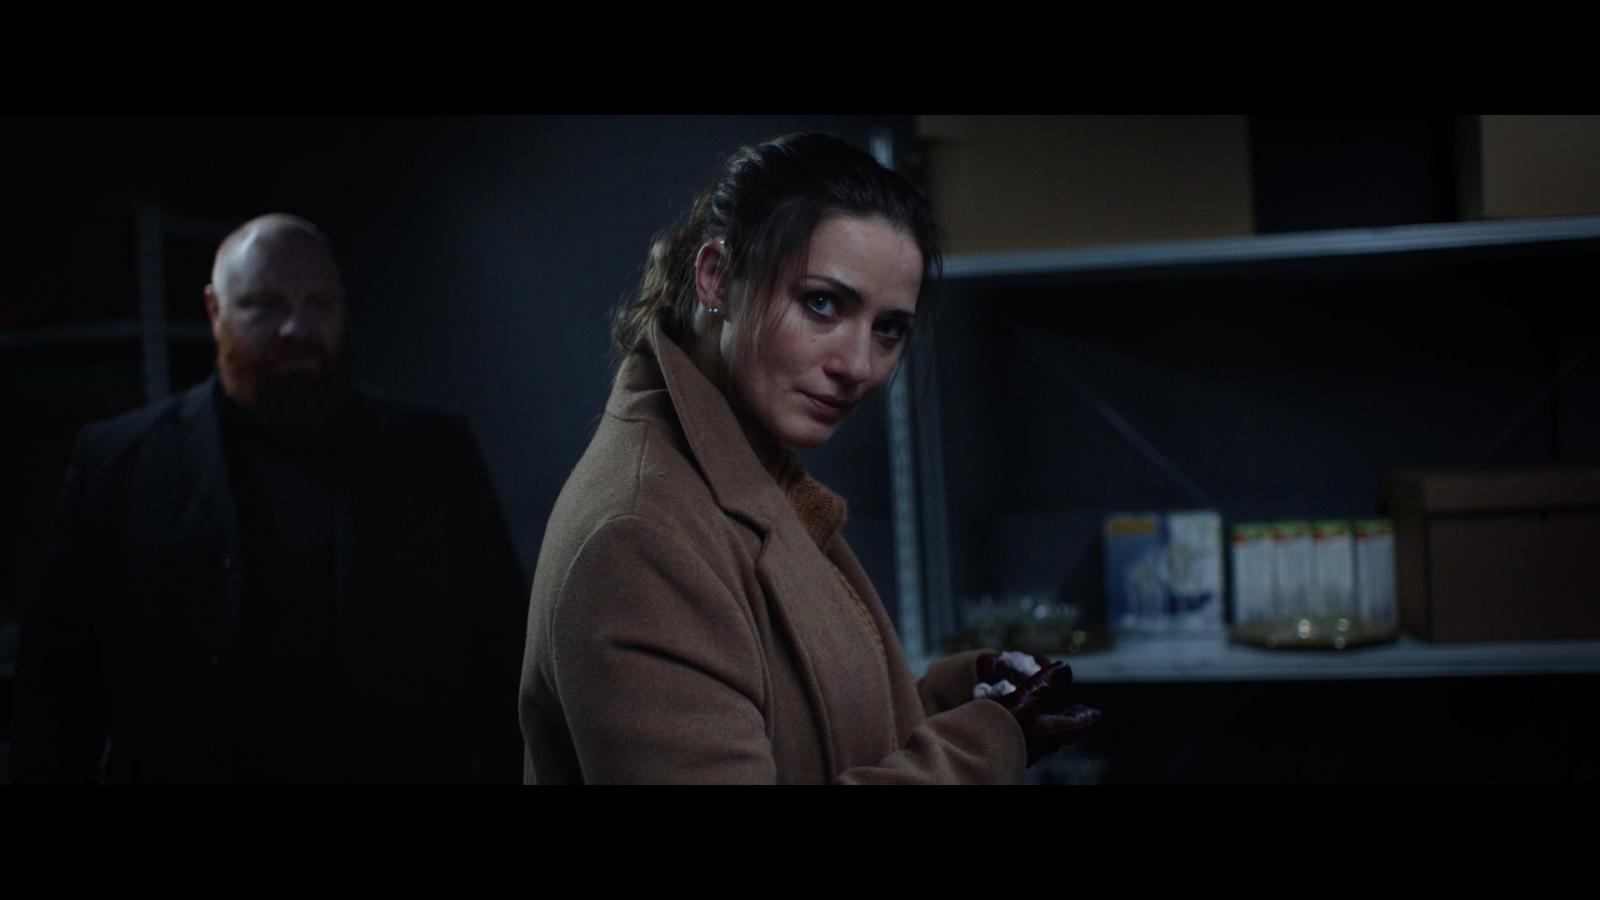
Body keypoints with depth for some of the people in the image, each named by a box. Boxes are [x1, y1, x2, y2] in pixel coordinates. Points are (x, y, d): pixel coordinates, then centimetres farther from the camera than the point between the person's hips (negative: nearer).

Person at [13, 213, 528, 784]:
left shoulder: (434, 455, -1)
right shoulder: (117, 461, -3)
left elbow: (500, 658, -1)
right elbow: (61, 673, -2)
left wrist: (511, 772, -8)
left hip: (409, 768, 1)